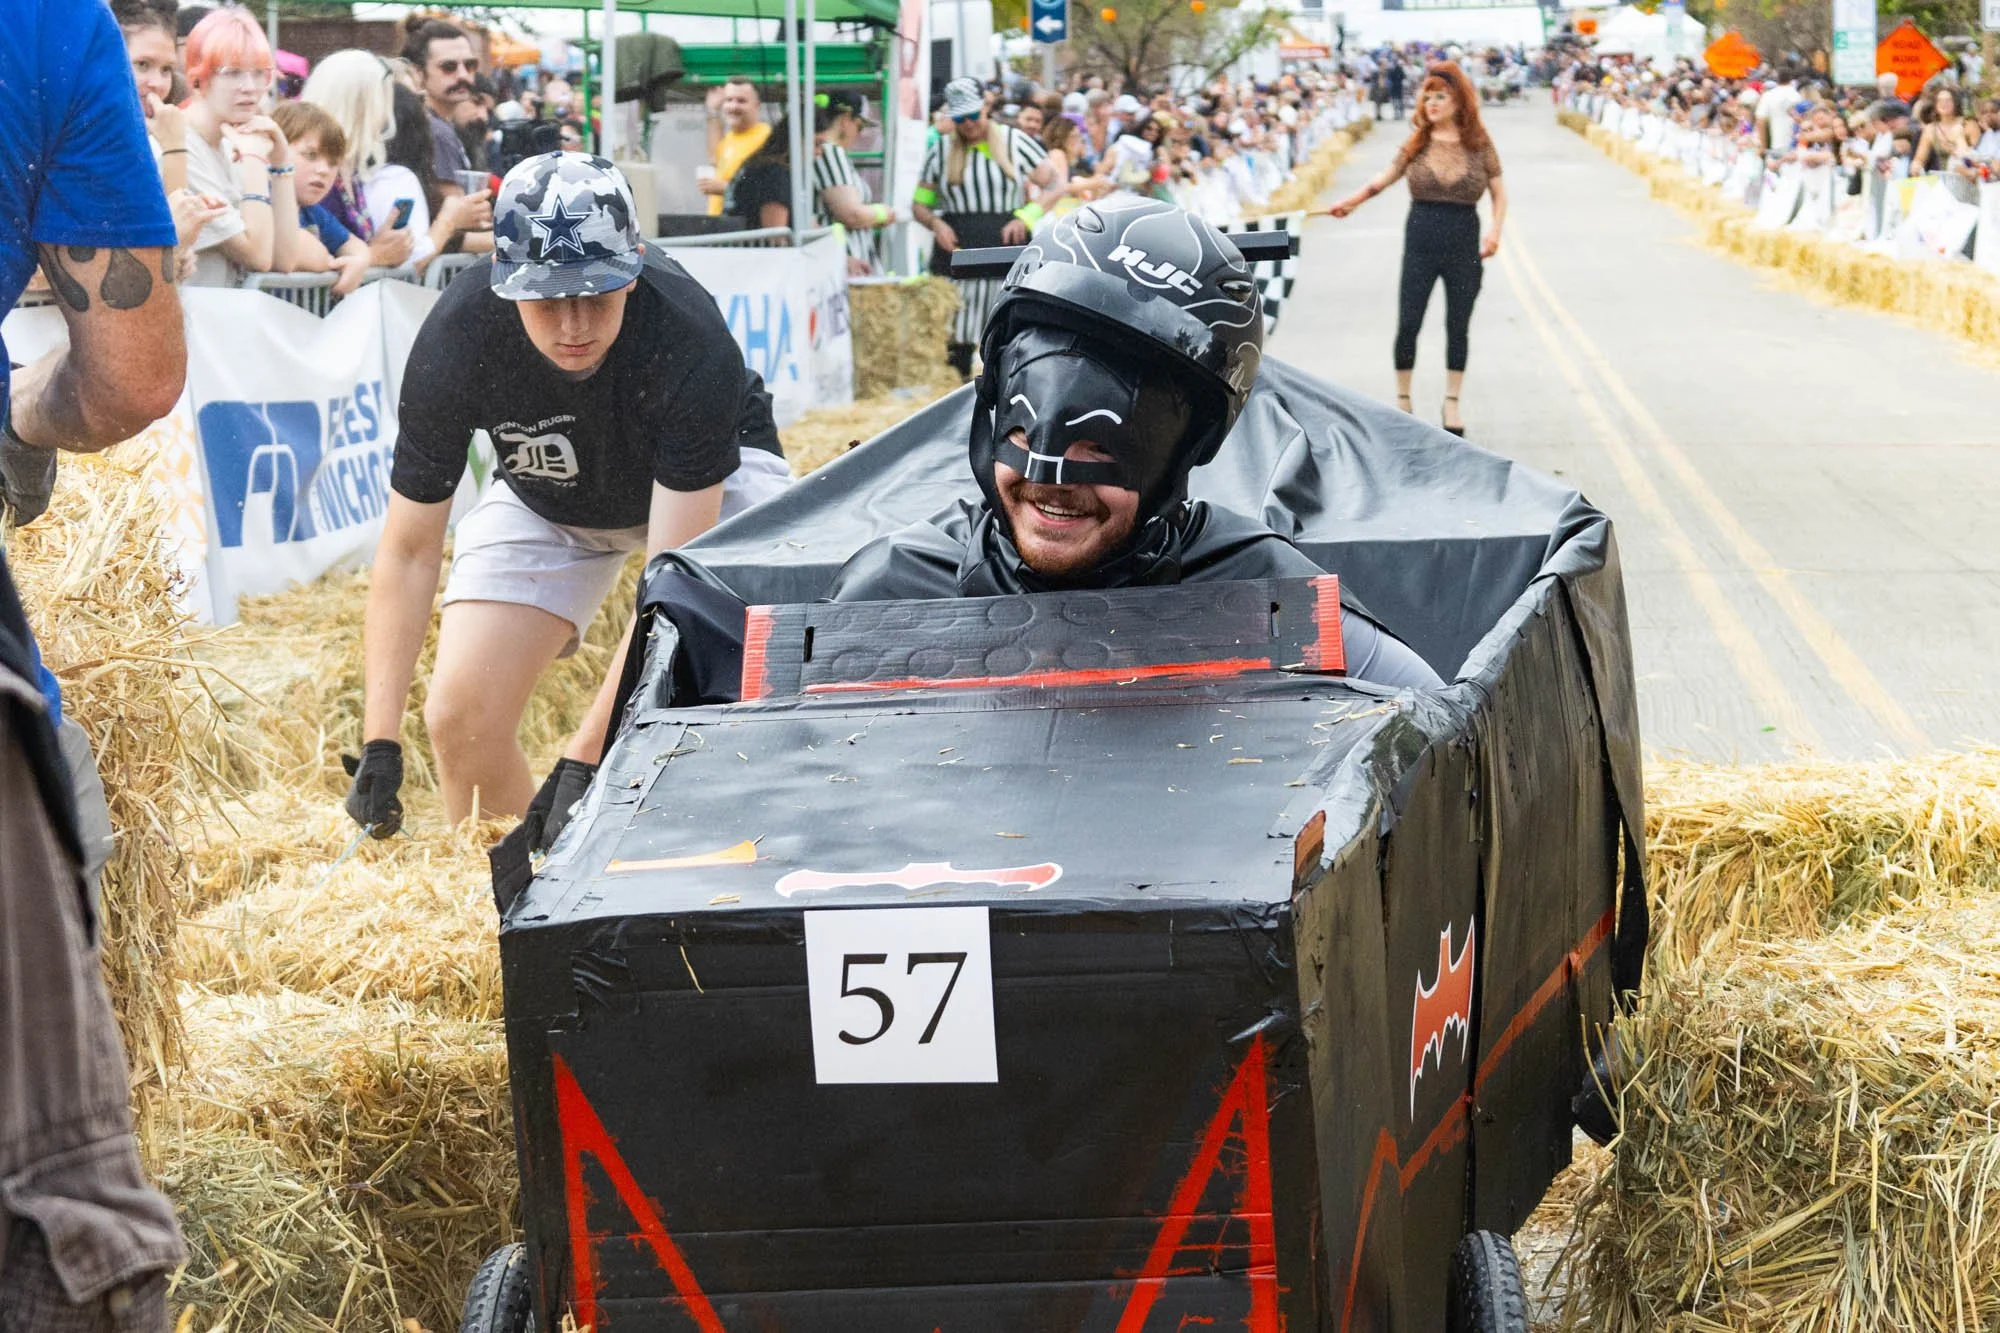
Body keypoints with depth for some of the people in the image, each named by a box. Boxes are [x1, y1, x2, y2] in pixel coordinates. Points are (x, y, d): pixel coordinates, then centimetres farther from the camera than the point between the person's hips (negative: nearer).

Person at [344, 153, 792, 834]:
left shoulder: (690, 337, -39)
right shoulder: (455, 340, -31)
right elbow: (409, 549, -21)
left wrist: (584, 759, -43)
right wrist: (379, 744, -29)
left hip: (710, 479, -2)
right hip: (549, 496, 2)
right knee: (459, 718, -13)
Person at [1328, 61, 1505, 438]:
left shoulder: (1478, 144, -1)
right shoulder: (1417, 144, 2)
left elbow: (1499, 192, 3)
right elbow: (1385, 179, 9)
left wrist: (1495, 231, -10)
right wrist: (1348, 202, -2)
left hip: (1464, 240, -1)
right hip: (1422, 237, 1)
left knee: (1458, 325, 7)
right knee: (1408, 322, 2)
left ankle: (1452, 404, 18)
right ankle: (1402, 399, 16)